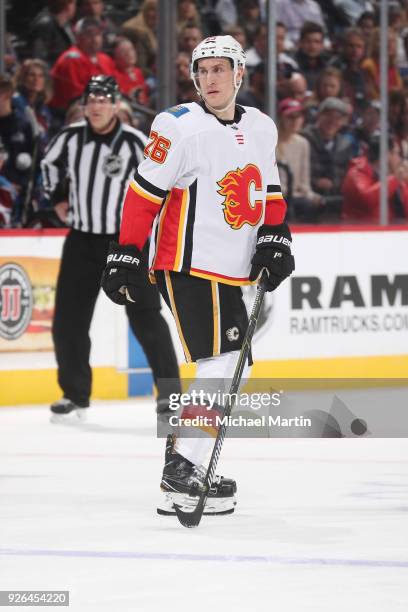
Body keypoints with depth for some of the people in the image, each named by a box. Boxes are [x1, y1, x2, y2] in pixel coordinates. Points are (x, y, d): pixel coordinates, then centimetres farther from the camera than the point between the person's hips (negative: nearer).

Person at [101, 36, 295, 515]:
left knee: (226, 366, 13)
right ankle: (180, 474, -18)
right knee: (221, 363, -16)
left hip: (230, 270, 8)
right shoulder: (182, 128, -12)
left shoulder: (262, 129, 10)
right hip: (189, 265, -8)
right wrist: (125, 255, -12)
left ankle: (183, 455, 24)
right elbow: (144, 193, -10)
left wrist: (274, 238, 4)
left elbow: (269, 192, 19)